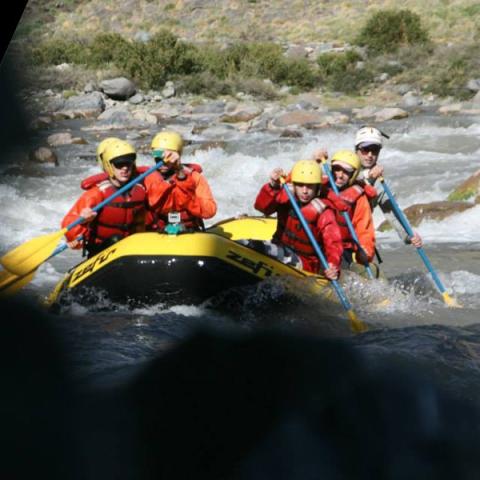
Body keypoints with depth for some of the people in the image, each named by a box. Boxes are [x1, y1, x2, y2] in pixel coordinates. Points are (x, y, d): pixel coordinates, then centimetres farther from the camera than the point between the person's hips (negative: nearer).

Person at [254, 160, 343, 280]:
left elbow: (333, 242, -21)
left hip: (305, 265, -5)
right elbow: (262, 206, -15)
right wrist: (273, 186, -34)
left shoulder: (323, 212, -12)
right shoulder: (285, 198, 0)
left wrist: (333, 266, -42)